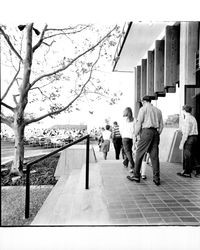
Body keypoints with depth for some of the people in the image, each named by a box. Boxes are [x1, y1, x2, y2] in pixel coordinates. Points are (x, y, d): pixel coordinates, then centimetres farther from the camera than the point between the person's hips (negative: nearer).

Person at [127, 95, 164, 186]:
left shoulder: (143, 109, 3)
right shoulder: (158, 110, 19)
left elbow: (139, 123, -4)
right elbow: (161, 125, 16)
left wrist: (135, 135, 3)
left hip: (146, 131, -6)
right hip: (156, 132, 6)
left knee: (139, 154, 2)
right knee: (154, 156, 7)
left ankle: (136, 176, 6)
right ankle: (156, 178, 9)